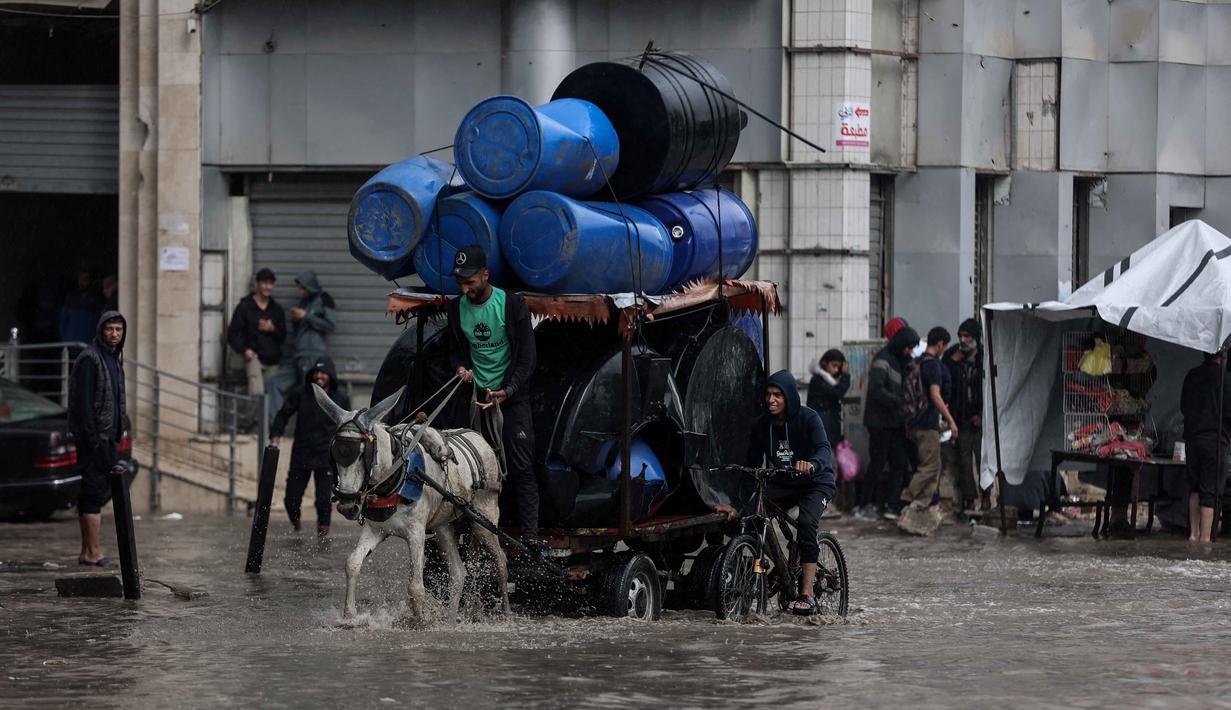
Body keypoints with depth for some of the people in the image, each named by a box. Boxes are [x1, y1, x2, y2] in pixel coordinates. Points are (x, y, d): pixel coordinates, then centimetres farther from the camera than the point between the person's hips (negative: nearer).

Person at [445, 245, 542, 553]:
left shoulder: (512, 305, -11)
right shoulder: (456, 308, 2)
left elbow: (526, 358, -10)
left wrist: (506, 392, -21)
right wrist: (461, 366, -7)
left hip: (512, 397, -4)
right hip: (477, 396, 4)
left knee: (521, 467, -8)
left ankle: (530, 535, -10)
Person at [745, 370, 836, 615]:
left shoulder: (808, 418, -17)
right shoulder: (762, 426, -2)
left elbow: (824, 450, -32)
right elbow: (754, 462, -1)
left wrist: (811, 464, -55)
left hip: (815, 482, -4)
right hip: (782, 484, 5)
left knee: (806, 522, -31)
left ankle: (807, 595, -31)